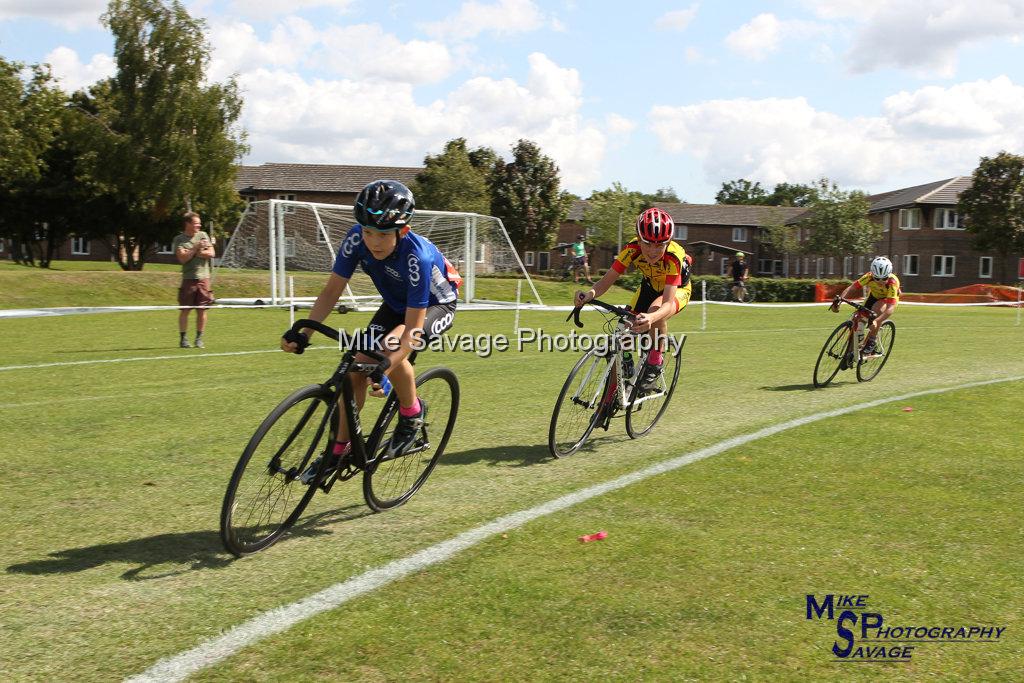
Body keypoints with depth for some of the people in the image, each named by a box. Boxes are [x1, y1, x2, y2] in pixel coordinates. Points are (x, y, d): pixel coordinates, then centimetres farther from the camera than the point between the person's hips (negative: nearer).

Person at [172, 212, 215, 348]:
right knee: (185, 310, -1)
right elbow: (183, 258, -11)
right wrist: (196, 248, -12)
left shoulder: (203, 235, 11)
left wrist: (191, 253, -4)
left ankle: (199, 338, 12)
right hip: (188, 278, -3)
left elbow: (211, 253, 2)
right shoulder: (179, 240, 1)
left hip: (203, 277, 3)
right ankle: (183, 338, 7)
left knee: (202, 310, 2)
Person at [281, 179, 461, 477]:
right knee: (356, 369, -6)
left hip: (435, 306, -5)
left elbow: (413, 329, -37)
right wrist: (303, 333, -29)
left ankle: (412, 413, -7)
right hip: (395, 304, 6)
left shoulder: (417, 256, -39)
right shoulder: (357, 239, -25)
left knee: (391, 347, -34)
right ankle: (340, 449, 10)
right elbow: (332, 289, -16)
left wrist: (383, 372, -48)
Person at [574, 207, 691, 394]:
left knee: (655, 310, -37)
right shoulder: (632, 249, -30)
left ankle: (654, 365, -15)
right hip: (649, 287, 4)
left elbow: (668, 303, -46)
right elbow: (607, 280, -30)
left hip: (677, 290, -4)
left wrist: (650, 318, -68)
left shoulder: (674, 257, -39)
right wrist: (590, 293, -53)